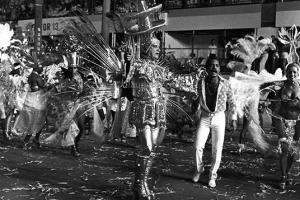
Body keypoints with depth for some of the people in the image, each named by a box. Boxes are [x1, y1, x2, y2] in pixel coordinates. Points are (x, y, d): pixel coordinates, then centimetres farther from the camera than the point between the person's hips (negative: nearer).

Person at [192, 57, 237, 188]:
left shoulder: (225, 84, -7)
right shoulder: (201, 83, -3)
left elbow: (231, 101, 5)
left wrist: (234, 119, 6)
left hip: (219, 118, -1)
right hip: (204, 118, 1)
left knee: (217, 149, 2)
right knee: (198, 146, -6)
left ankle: (212, 176, 17)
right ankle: (199, 169, 21)